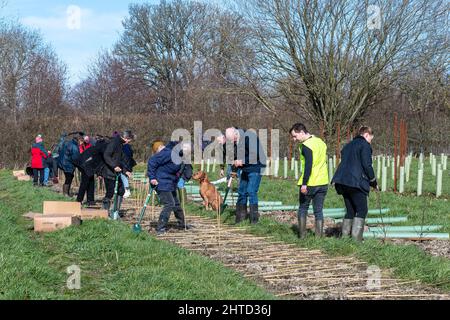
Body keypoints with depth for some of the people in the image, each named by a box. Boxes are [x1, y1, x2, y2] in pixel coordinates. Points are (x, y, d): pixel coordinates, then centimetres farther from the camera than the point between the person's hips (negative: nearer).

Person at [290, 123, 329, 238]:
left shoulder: (306, 145, -14)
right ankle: (319, 237, 5)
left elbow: (308, 165, -22)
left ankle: (302, 236, 8)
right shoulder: (321, 142, 12)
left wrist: (304, 184, -23)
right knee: (318, 210, 9)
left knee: (302, 209, 9)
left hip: (309, 184, -7)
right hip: (323, 183, 7)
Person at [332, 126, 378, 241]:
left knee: (350, 211, 14)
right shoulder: (364, 145, -3)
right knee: (362, 210, -3)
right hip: (356, 183, -8)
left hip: (342, 183, 8)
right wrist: (374, 183, 1)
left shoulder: (348, 146, 22)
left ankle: (344, 236, 10)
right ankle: (356, 238, -11)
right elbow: (367, 165, -10)